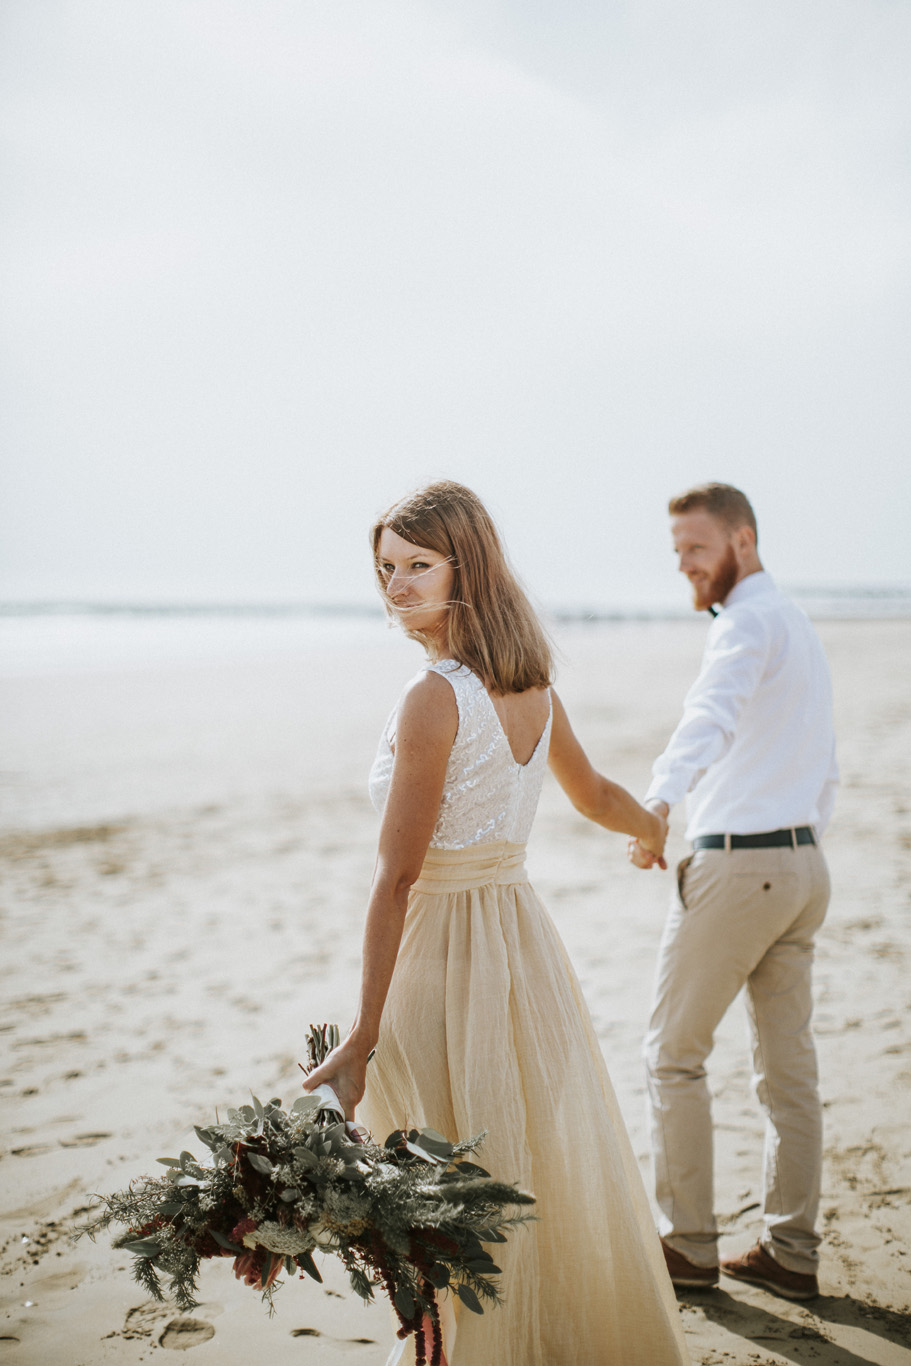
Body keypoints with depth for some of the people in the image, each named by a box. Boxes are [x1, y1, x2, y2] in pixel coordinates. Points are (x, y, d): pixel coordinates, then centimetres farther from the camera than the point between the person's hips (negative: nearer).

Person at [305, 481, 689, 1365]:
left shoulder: (433, 700, -19)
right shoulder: (533, 686, 4)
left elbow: (397, 878, -20)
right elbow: (595, 796, 22)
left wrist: (363, 1035, -17)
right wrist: (655, 830, 44)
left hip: (444, 951, -8)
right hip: (527, 937, 8)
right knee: (554, 1170, 21)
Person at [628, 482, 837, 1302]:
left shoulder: (749, 623, -13)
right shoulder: (802, 629, 19)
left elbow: (711, 717, -35)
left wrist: (658, 801, -49)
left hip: (736, 865, -9)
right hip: (804, 864, 9)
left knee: (675, 1055, 4)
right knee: (789, 1064, 11)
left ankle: (689, 1244, 11)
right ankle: (792, 1251, 17)